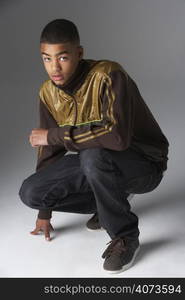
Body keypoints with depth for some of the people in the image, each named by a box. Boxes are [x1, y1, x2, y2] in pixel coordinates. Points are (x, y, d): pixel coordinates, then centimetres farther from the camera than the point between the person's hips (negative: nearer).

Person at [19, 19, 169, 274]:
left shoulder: (109, 75, -26)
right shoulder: (48, 93, -5)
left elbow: (117, 136, -41)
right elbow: (50, 150, 4)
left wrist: (55, 135, -30)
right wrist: (45, 212, 11)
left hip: (145, 165, -6)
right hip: (96, 163, 6)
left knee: (93, 156, -38)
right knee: (29, 193, -8)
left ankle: (125, 236, -13)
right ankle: (108, 201, 13)